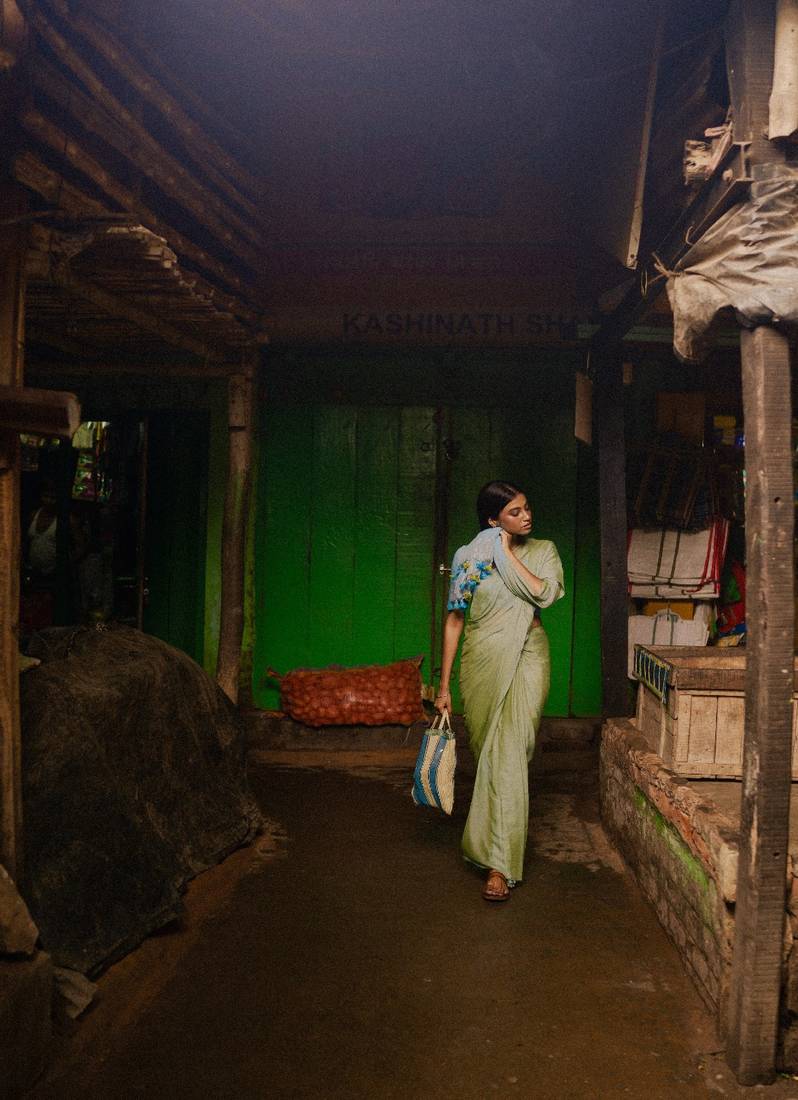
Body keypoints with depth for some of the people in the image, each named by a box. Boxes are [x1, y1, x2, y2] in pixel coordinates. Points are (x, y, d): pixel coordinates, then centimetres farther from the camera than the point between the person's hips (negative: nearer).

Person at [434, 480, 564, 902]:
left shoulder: (543, 550, 4)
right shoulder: (469, 556, 1)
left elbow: (545, 594, -16)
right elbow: (454, 620, 2)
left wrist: (507, 553, -11)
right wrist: (444, 684, 1)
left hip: (526, 660, -1)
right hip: (481, 661, 2)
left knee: (509, 755, -11)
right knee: (486, 753, 12)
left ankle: (500, 863, -9)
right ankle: (497, 834, 37)